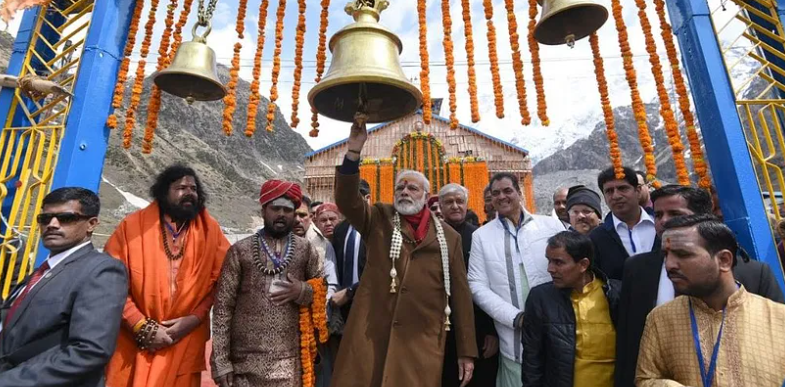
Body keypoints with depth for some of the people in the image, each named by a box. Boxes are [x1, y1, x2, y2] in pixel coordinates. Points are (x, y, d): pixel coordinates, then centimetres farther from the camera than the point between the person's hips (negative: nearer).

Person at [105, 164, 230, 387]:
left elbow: (222, 280, 2)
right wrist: (142, 327, -10)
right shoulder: (133, 225, -1)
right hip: (133, 341, 0)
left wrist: (195, 318, -9)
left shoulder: (210, 231, 2)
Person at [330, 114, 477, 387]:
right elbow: (346, 199, -11)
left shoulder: (448, 236, 5)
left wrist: (467, 351, 5)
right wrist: (354, 151, -23)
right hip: (370, 336, 0)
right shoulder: (378, 220, 6)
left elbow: (460, 293, 6)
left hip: (423, 342, 1)